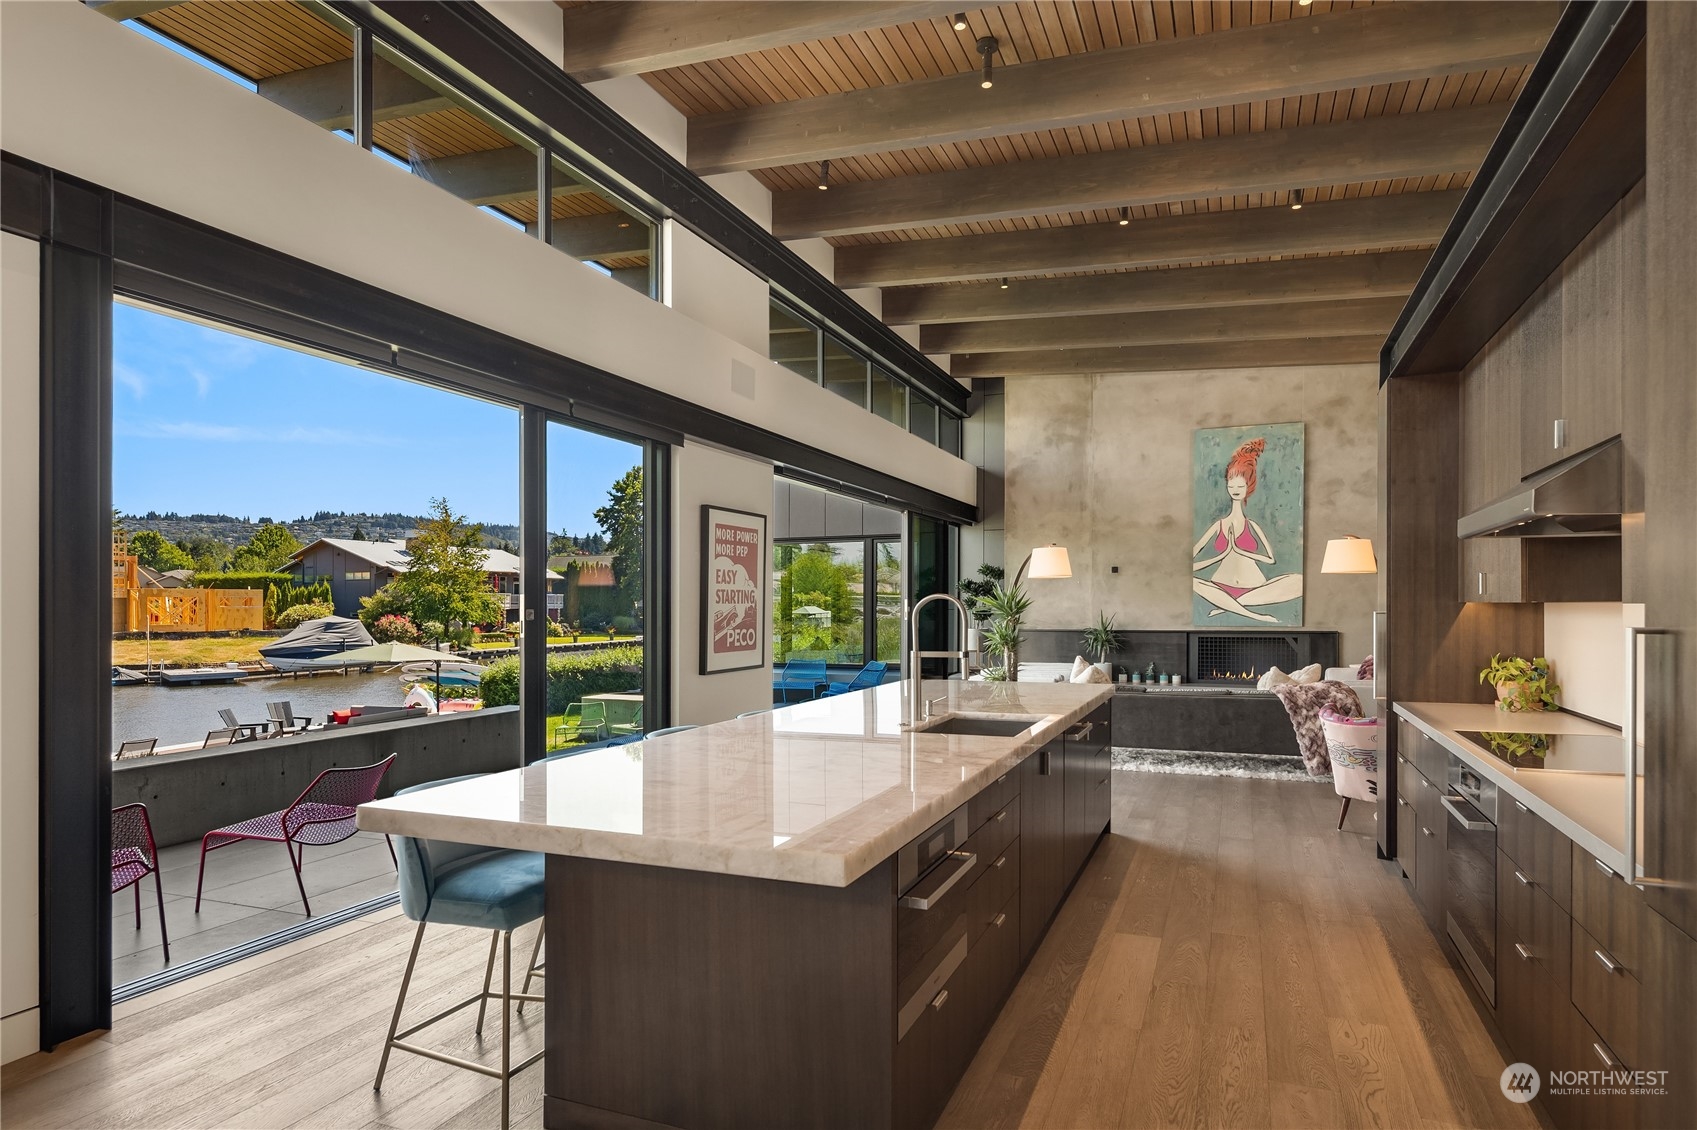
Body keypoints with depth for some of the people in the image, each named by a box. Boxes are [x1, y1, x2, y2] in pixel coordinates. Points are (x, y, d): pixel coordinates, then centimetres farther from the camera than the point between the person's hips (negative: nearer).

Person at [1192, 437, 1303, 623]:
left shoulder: (1253, 526, 6)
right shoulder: (1219, 525, 8)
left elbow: (1271, 559, -6)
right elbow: (1193, 554, 0)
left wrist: (1238, 549, -7)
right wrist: (1224, 552, -10)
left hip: (1253, 590, 0)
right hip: (1221, 589, 0)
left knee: (1300, 581, -25)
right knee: (1189, 580, -30)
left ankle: (1227, 604, -21)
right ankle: (1251, 614, -29)